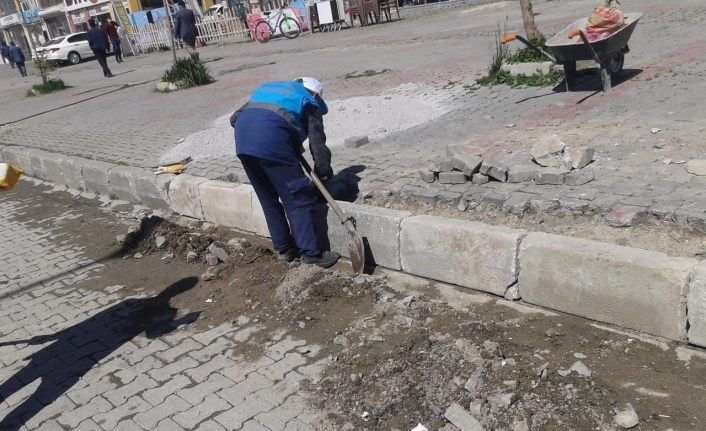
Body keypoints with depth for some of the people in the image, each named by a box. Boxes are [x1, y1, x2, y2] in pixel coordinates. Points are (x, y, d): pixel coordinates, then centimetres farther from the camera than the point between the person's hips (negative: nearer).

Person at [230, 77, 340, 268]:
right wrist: (325, 171, 22)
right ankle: (311, 253, 5)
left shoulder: (268, 88, 36)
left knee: (268, 199, 17)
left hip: (242, 140, 6)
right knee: (297, 199, 3)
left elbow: (235, 118, 30)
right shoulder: (309, 103, 21)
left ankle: (283, 248, 26)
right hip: (271, 140, -6)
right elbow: (317, 143, 12)